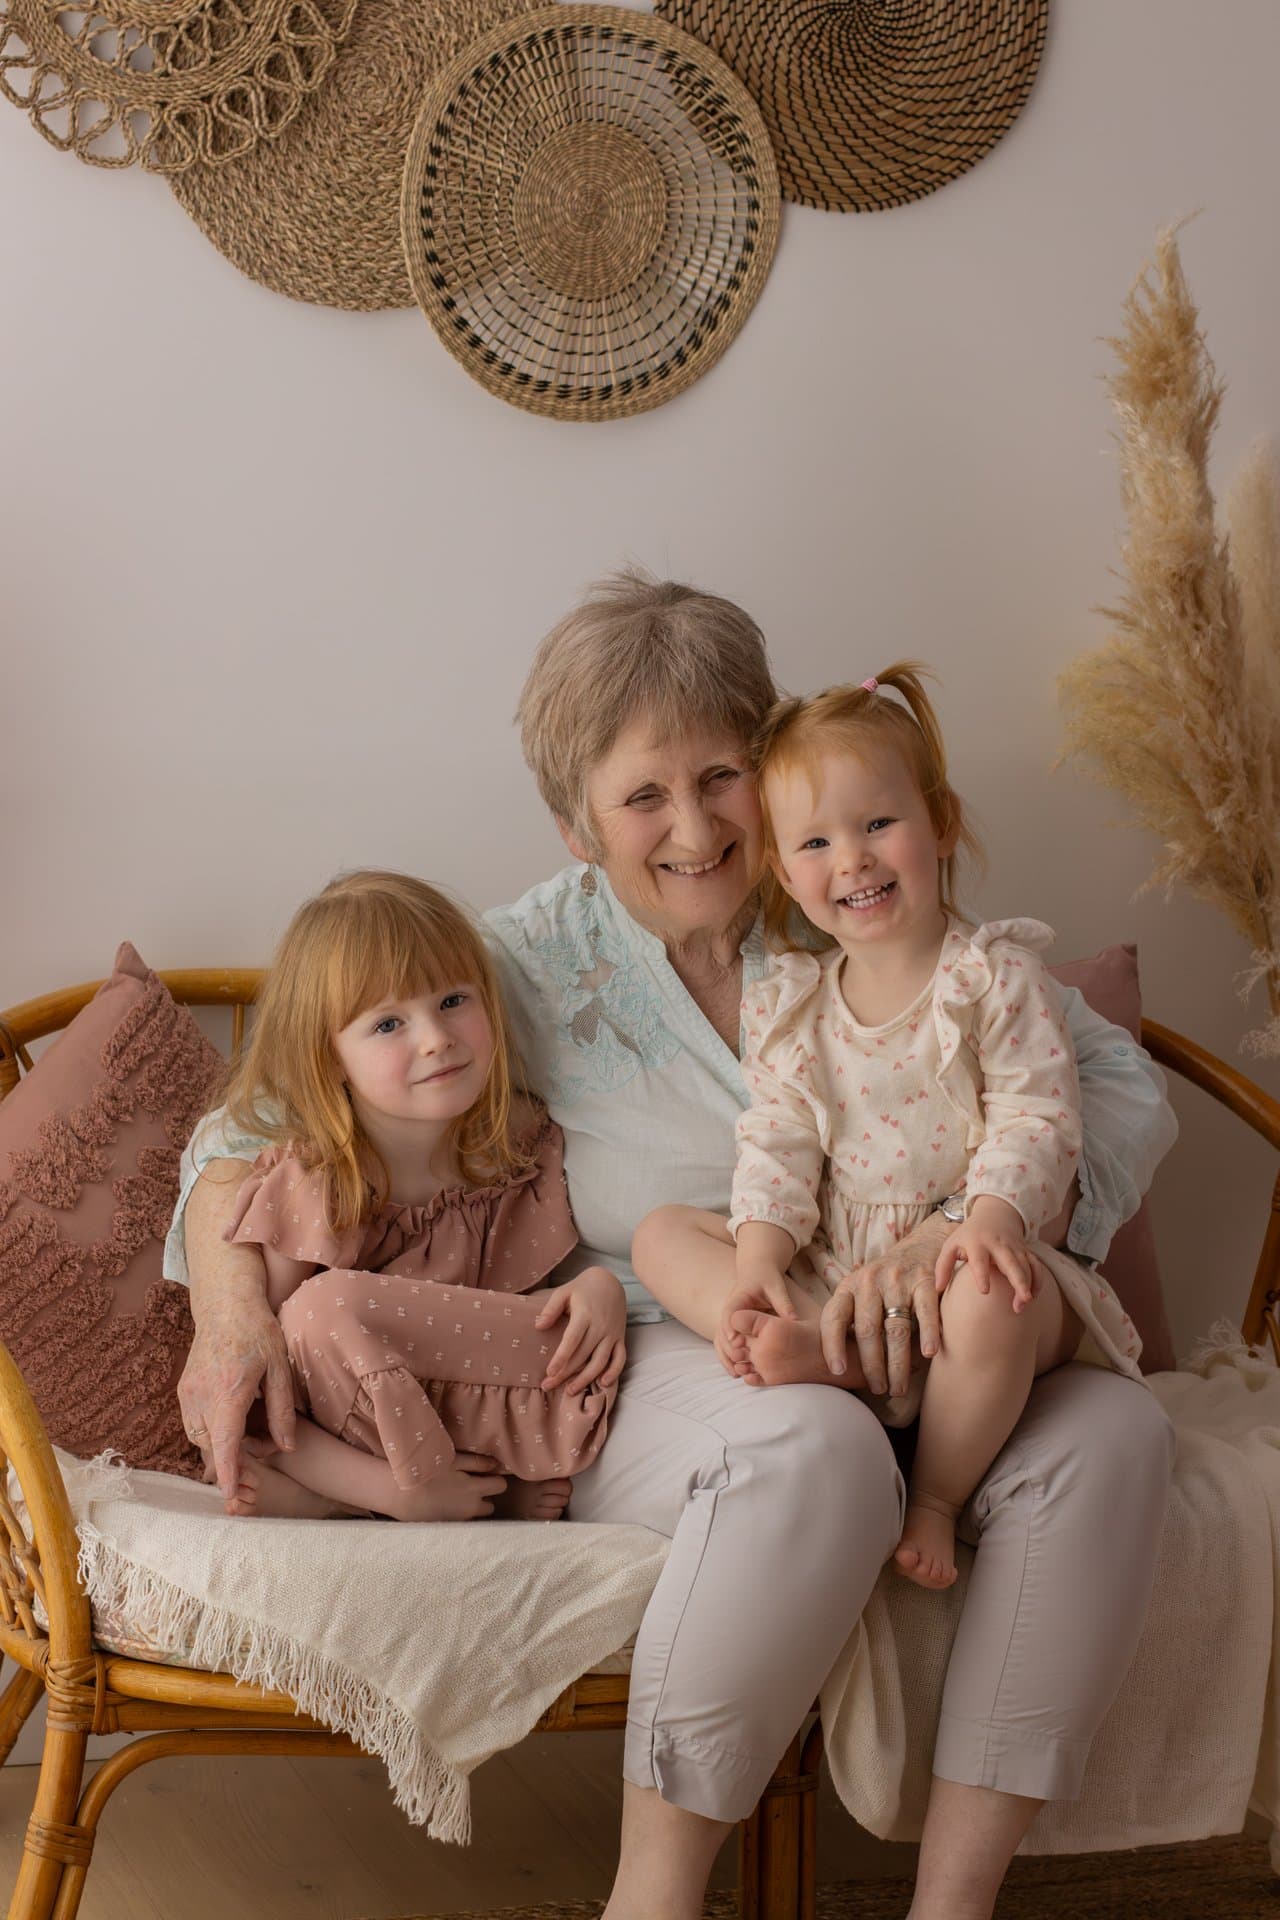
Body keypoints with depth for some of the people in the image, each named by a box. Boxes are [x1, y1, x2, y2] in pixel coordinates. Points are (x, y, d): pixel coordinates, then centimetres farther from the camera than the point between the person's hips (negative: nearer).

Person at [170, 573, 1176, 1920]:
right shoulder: (537, 963, 0)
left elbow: (1120, 1086, -3)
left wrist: (967, 1226, -23)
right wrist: (231, 1302, -17)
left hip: (894, 1354, 3)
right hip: (651, 1369, -3)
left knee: (1109, 1429, -26)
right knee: (811, 1444, -37)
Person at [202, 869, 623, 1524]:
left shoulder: (525, 1146, -7)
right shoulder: (308, 1190, -17)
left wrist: (600, 1285, -17)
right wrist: (398, 1488, -25)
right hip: (348, 1433, -2)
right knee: (322, 1308, -29)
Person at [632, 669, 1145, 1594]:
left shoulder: (995, 974, -3)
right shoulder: (783, 1006, 9)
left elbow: (1036, 1119, -10)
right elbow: (776, 1146, 5)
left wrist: (992, 1215, -29)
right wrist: (759, 1255, -13)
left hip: (964, 1254, -5)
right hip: (832, 1274, 5)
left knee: (989, 1307, -39)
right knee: (665, 1232, -7)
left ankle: (937, 1499, -14)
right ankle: (819, 1349, -33)